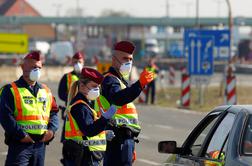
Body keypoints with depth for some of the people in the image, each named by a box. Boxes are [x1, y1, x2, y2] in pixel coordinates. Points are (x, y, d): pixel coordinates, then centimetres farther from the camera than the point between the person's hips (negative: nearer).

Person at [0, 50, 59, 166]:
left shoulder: (46, 91, 18)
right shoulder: (11, 90, -3)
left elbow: (53, 112, 20)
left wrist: (52, 129, 0)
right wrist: (21, 135, -18)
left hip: (40, 143, 6)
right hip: (20, 143, -6)